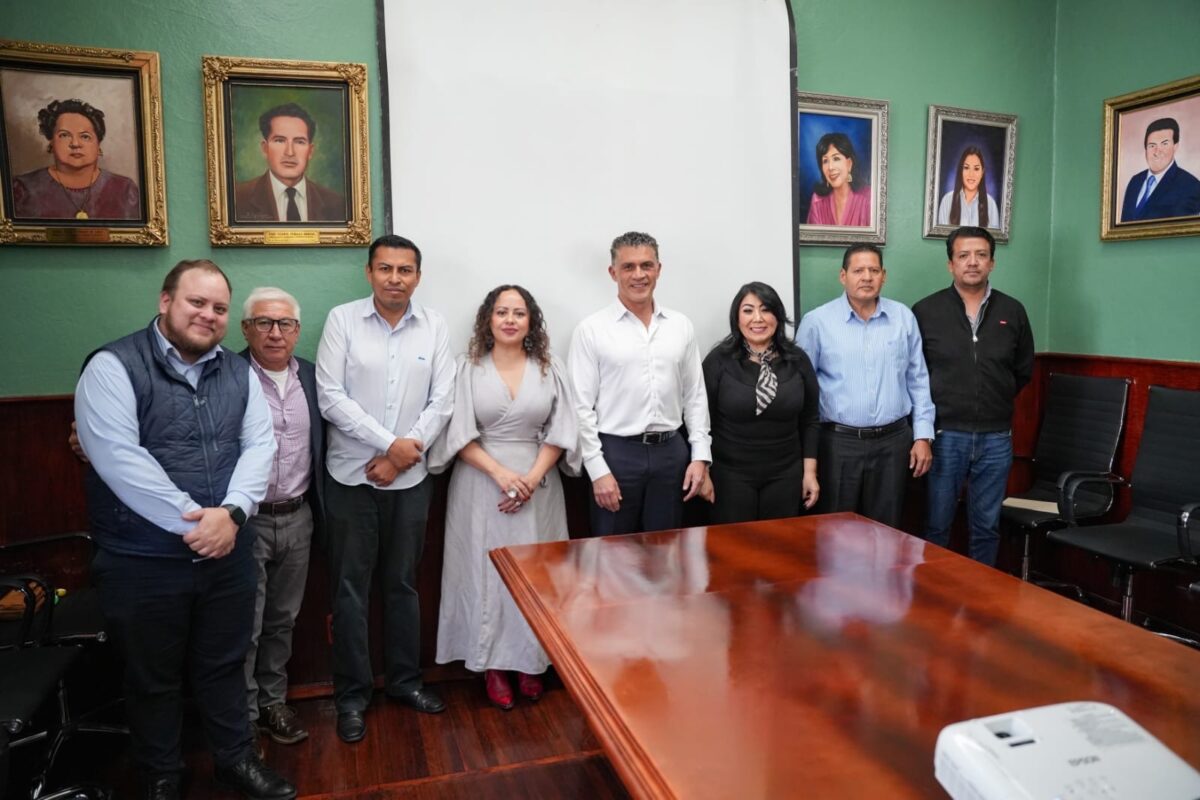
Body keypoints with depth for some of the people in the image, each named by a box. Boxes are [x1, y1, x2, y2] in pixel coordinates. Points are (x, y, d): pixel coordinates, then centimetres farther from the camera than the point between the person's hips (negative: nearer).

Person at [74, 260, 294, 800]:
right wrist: (195, 521, -21)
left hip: (228, 552, 4)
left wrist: (231, 512, -17)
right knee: (153, 678, 15)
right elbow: (118, 458, -20)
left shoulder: (238, 372, 6)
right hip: (143, 560, -4)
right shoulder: (113, 367, -10)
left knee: (224, 664, 19)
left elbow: (259, 444, -1)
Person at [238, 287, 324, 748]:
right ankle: (242, 716, 26)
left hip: (298, 519, 5)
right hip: (246, 520, -4)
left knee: (282, 620, 18)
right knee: (245, 627, 8)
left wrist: (317, 508, 6)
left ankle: (273, 701, 36)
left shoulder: (311, 376, 5)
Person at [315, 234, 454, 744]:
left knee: (403, 584, 15)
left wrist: (400, 457, -10)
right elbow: (330, 397, -11)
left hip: (410, 479, 2)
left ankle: (405, 679, 31)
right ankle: (352, 693, 22)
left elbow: (441, 401, -2)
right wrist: (391, 443, -16)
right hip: (351, 477, -2)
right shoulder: (342, 319, -5)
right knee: (350, 588, 7)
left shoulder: (434, 325, 1)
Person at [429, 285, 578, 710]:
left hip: (537, 482, 1)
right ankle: (493, 664, 18)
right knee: (486, 571, 4)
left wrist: (533, 477, -11)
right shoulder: (469, 369, -1)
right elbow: (459, 434, -6)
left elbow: (560, 431, 1)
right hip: (483, 483, -1)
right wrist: (501, 473, -16)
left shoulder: (549, 368, 3)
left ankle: (530, 661, 22)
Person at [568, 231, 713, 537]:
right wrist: (598, 470, -10)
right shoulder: (591, 330, -5)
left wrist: (701, 456, 2)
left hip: (671, 451, 3)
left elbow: (695, 396, 9)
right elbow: (581, 407, -6)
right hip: (616, 452, -3)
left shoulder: (681, 326, 6)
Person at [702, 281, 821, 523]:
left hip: (785, 474, 3)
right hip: (730, 474, -2)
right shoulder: (719, 360, -7)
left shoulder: (797, 359, 1)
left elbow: (810, 420, 6)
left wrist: (809, 470, 3)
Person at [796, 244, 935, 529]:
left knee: (886, 529, 13)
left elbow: (918, 380, 10)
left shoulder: (904, 317, 6)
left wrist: (923, 435, 6)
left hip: (893, 440, 3)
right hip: (839, 441, -3)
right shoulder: (816, 321, -5)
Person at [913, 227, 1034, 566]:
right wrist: (937, 403, 3)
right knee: (936, 525, 7)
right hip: (944, 435, -2)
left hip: (996, 438, 3)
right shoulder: (925, 311, -4)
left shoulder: (1013, 311, 5)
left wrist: (995, 399, 12)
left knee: (987, 526, 13)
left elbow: (1024, 371, 16)